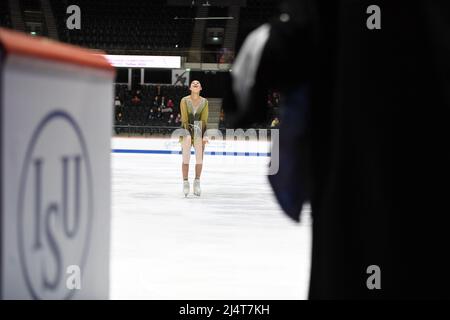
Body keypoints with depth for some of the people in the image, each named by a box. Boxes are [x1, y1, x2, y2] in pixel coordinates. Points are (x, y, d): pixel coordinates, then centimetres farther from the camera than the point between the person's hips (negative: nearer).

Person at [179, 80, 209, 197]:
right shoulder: (185, 100, -2)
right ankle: (185, 183, -1)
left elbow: (204, 120, 1)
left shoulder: (204, 102, 5)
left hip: (199, 131, 2)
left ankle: (197, 182, 12)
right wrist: (188, 133, -16)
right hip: (187, 130, -2)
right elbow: (184, 118, -7)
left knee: (200, 158, 1)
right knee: (186, 158, -6)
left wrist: (203, 136, -8)